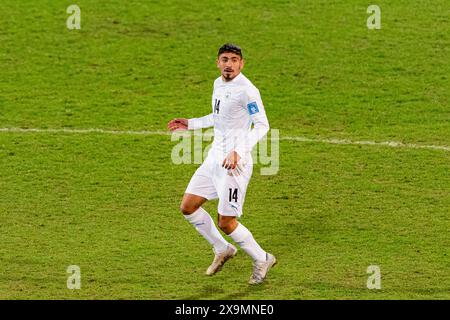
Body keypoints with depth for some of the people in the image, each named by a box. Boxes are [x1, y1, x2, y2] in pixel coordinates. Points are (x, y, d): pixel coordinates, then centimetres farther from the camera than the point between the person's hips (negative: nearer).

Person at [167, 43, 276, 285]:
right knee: (188, 206, 8)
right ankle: (222, 250, 26)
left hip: (235, 163, -9)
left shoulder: (246, 90, -16)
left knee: (226, 223, -6)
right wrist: (190, 124, 24)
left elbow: (262, 125, -19)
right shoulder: (218, 84, 10)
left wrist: (239, 151, -29)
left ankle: (262, 260, 16)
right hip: (215, 157, 9)